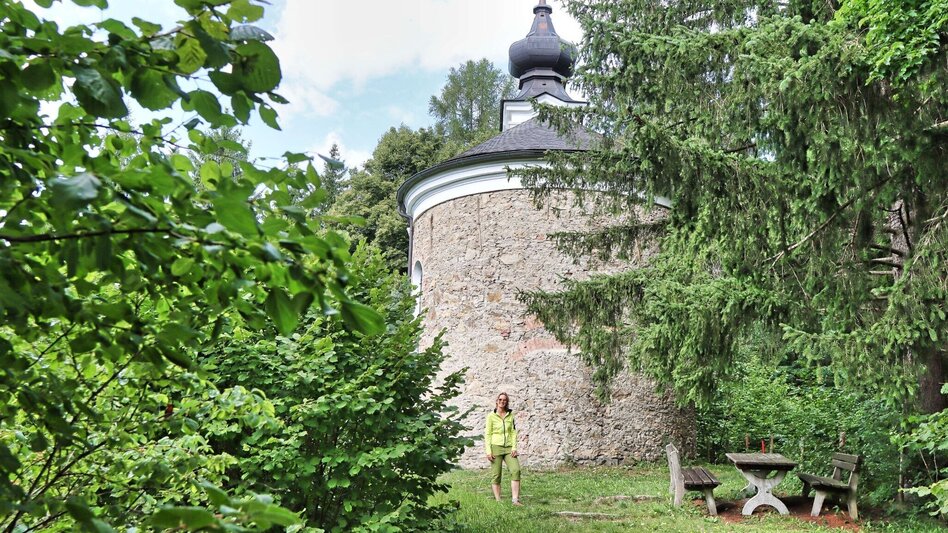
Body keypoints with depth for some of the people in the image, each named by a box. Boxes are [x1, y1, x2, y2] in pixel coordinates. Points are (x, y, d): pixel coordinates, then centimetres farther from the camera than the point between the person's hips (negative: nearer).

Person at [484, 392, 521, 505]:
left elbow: (513, 432, 10)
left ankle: (515, 499, -17)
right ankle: (498, 500, 3)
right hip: (496, 447, -2)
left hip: (509, 448, 2)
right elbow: (487, 434, 0)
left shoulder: (510, 415, 11)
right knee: (496, 475, -3)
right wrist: (488, 451, -8)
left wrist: (514, 447, -2)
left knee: (516, 470, -16)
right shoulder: (491, 415, 3)